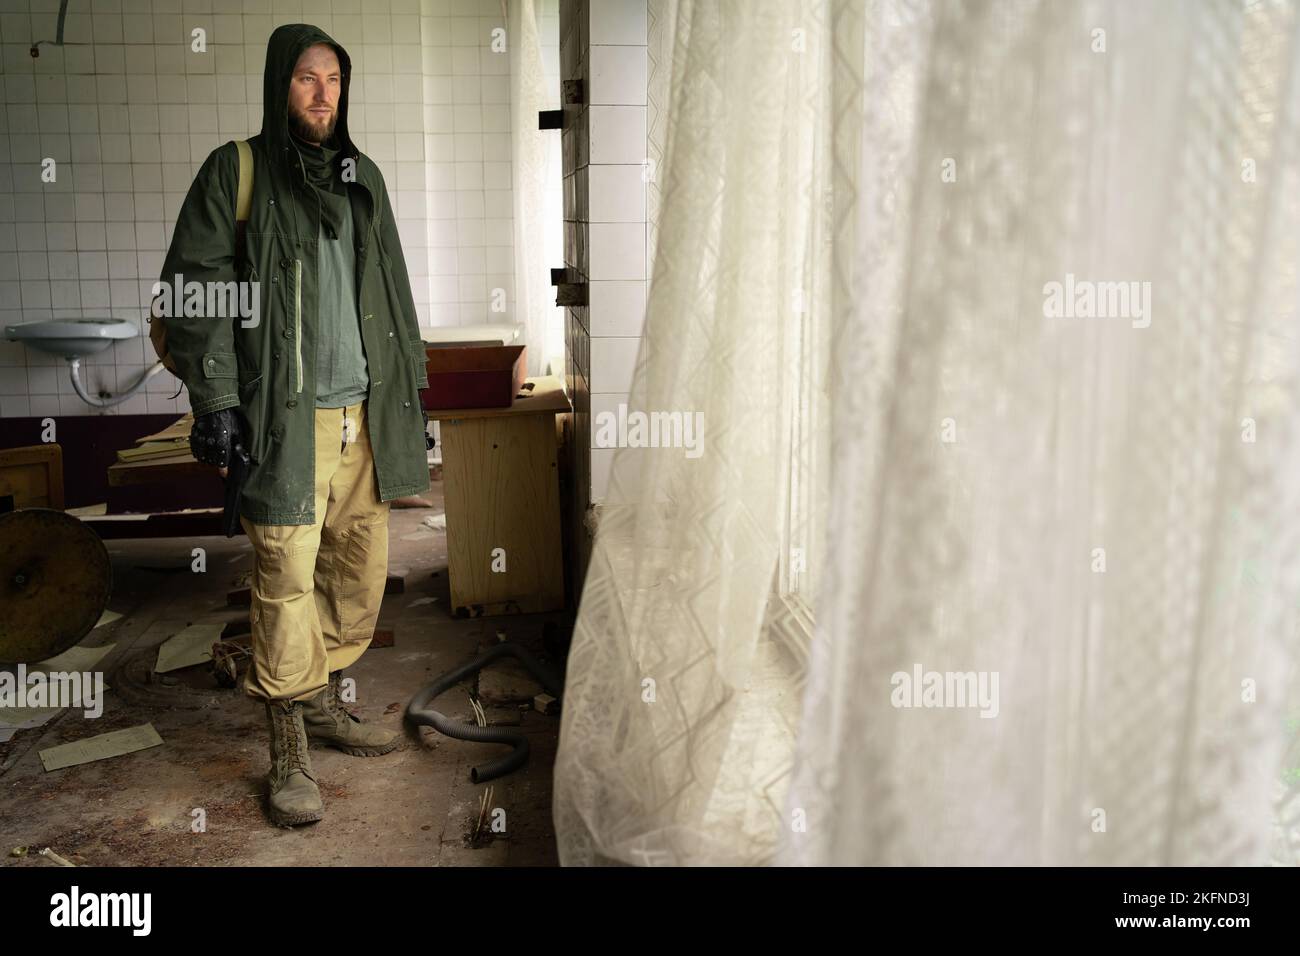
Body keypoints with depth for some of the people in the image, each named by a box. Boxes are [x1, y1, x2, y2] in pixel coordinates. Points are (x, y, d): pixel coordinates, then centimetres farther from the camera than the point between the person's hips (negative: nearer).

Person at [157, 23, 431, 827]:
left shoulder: (362, 175, 15)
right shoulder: (236, 172, 1)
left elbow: (393, 288, 19)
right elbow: (194, 287, -4)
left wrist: (409, 389, 16)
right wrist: (213, 400, -11)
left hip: (363, 411, 5)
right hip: (286, 415, -5)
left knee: (362, 567, 9)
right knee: (288, 577, -4)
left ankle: (325, 701, 27)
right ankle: (290, 745, 8)